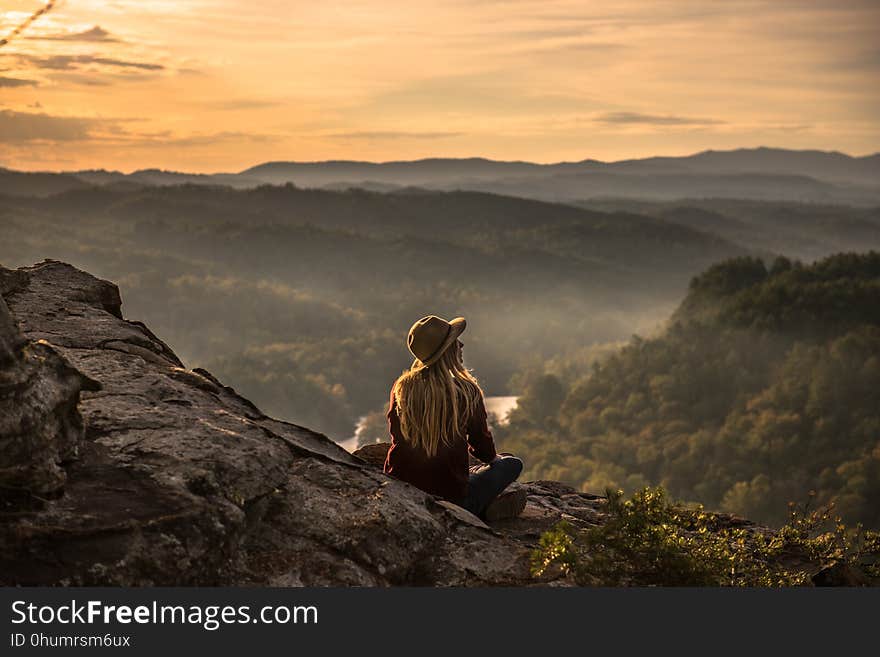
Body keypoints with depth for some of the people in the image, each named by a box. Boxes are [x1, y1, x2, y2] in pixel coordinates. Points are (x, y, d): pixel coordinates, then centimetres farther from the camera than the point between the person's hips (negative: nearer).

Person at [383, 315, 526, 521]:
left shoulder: (401, 387, -4)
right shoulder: (467, 392, -12)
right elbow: (483, 449, 2)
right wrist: (492, 457, 26)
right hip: (449, 495, -4)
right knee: (512, 463, 18)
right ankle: (484, 509, -3)